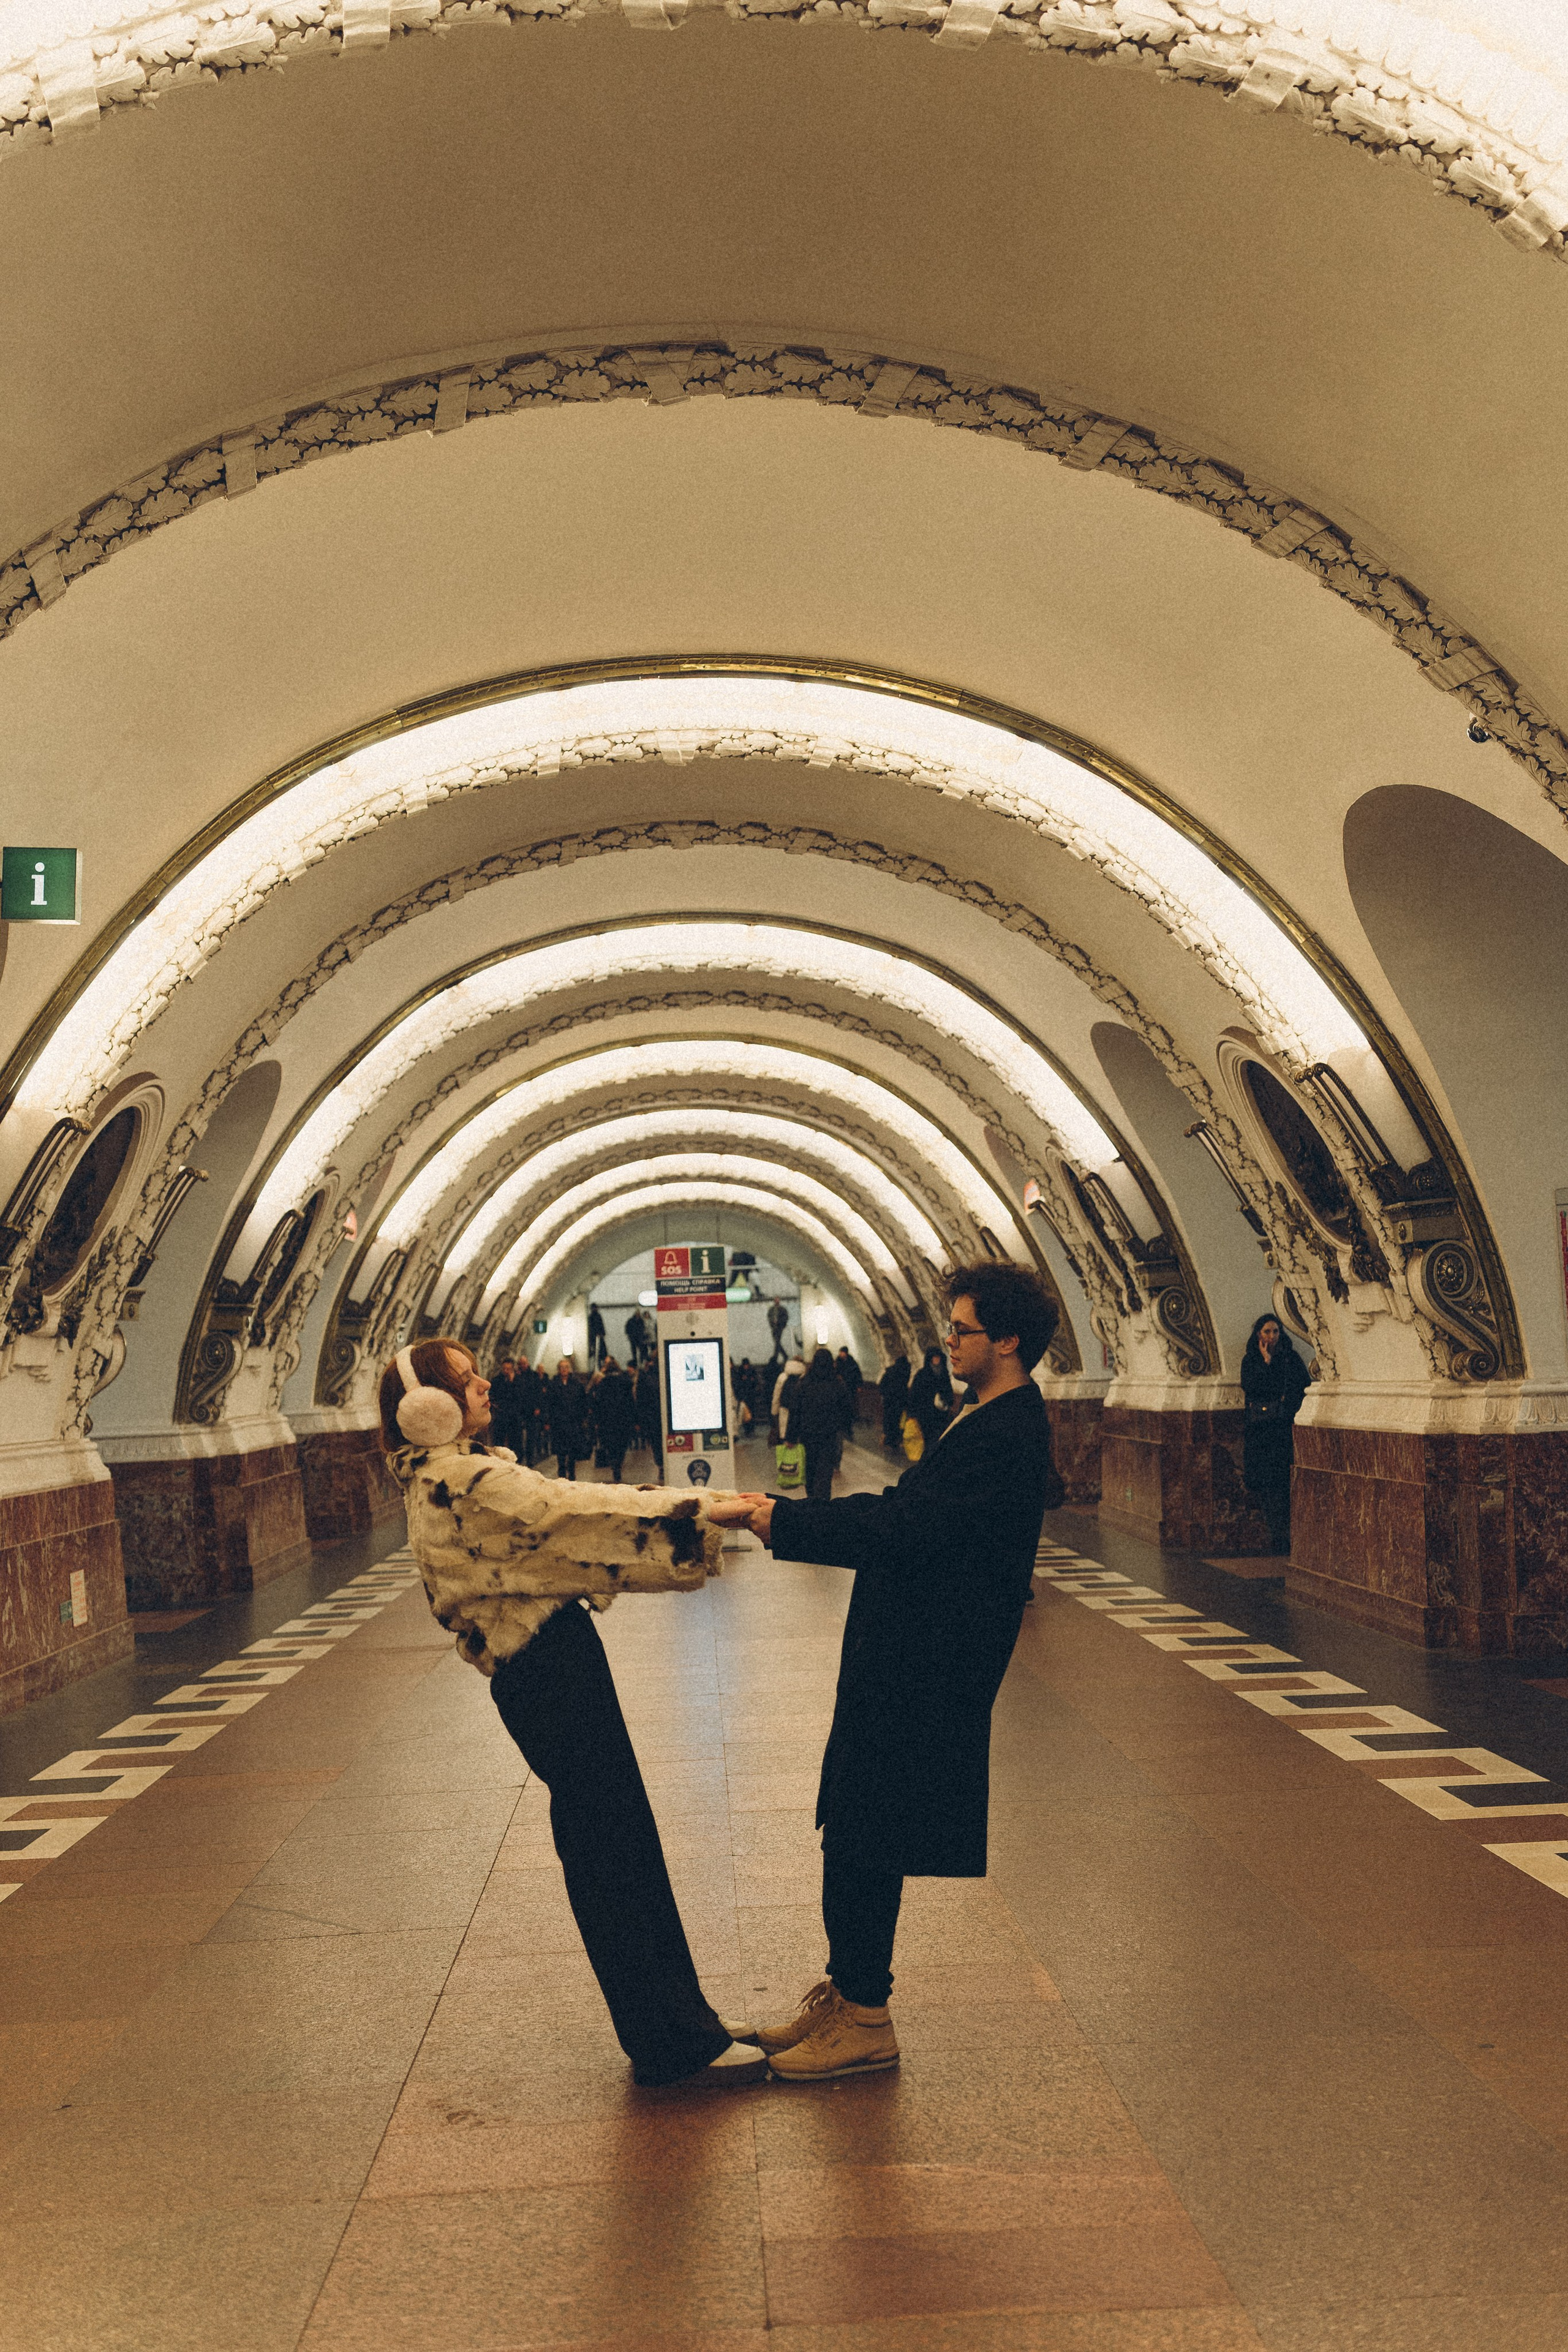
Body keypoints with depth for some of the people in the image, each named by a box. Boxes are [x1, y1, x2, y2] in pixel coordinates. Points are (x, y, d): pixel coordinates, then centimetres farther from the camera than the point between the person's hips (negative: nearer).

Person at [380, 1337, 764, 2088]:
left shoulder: (460, 1474, 15)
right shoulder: (457, 1480, -18)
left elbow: (554, 1525, 15)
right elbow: (568, 1511, -22)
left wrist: (694, 1518, 8)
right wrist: (692, 1512, -16)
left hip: (551, 1666, 10)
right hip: (547, 1672, -10)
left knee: (627, 1846, 17)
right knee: (611, 1857, -1)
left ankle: (679, 2018, 28)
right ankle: (674, 2047, 9)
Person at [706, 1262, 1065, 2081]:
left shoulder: (1005, 1438, -21)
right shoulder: (992, 1422, 13)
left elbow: (896, 1530, -26)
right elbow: (903, 1512, 14)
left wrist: (768, 1517, -23)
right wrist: (774, 1514, 5)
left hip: (921, 1675, -10)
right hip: (903, 1662, 10)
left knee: (862, 1847, 0)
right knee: (854, 1840, 17)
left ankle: (866, 2022, 12)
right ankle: (845, 1992, 29)